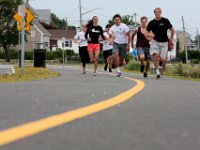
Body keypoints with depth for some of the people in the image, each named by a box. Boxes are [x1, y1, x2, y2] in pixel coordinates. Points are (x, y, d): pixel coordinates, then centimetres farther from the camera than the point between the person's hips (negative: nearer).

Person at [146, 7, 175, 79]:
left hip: (164, 42, -1)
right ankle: (158, 73, -14)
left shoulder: (165, 21, -5)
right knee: (155, 56, -19)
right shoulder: (151, 23, 0)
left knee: (162, 59, -4)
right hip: (155, 41, 1)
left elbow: (172, 30, 3)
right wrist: (150, 35, -14)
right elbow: (147, 32, 9)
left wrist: (171, 40, 1)